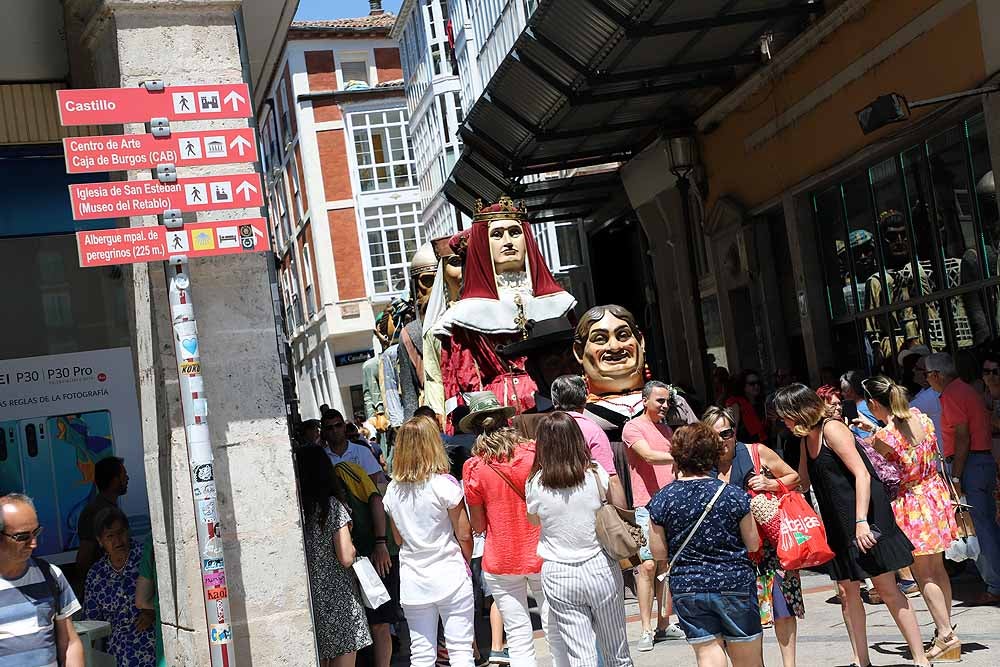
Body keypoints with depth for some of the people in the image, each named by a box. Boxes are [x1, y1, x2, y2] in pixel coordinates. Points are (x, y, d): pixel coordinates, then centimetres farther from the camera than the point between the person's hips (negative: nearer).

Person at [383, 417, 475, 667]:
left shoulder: (393, 489, 2)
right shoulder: (444, 483, -12)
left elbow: (399, 538, 11)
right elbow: (464, 536, -6)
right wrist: (465, 563, 10)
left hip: (412, 581, 4)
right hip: (451, 578, -4)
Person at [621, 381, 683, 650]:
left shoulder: (666, 429, 19)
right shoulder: (633, 428, -4)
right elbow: (649, 456, -20)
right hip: (647, 506, -7)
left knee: (668, 565, 8)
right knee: (647, 565, -10)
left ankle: (664, 625, 15)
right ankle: (647, 630, -7)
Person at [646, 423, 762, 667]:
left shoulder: (662, 501, -6)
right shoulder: (734, 495, -9)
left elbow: (659, 553, 0)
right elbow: (753, 544, 0)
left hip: (686, 588, 1)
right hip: (734, 583, -1)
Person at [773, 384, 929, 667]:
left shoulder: (832, 429, -13)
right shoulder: (807, 439, 13)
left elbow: (862, 475, -20)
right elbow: (802, 483, 24)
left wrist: (861, 521, -25)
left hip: (865, 517, -8)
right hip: (839, 524, 8)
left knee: (886, 587, -5)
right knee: (847, 591, 8)